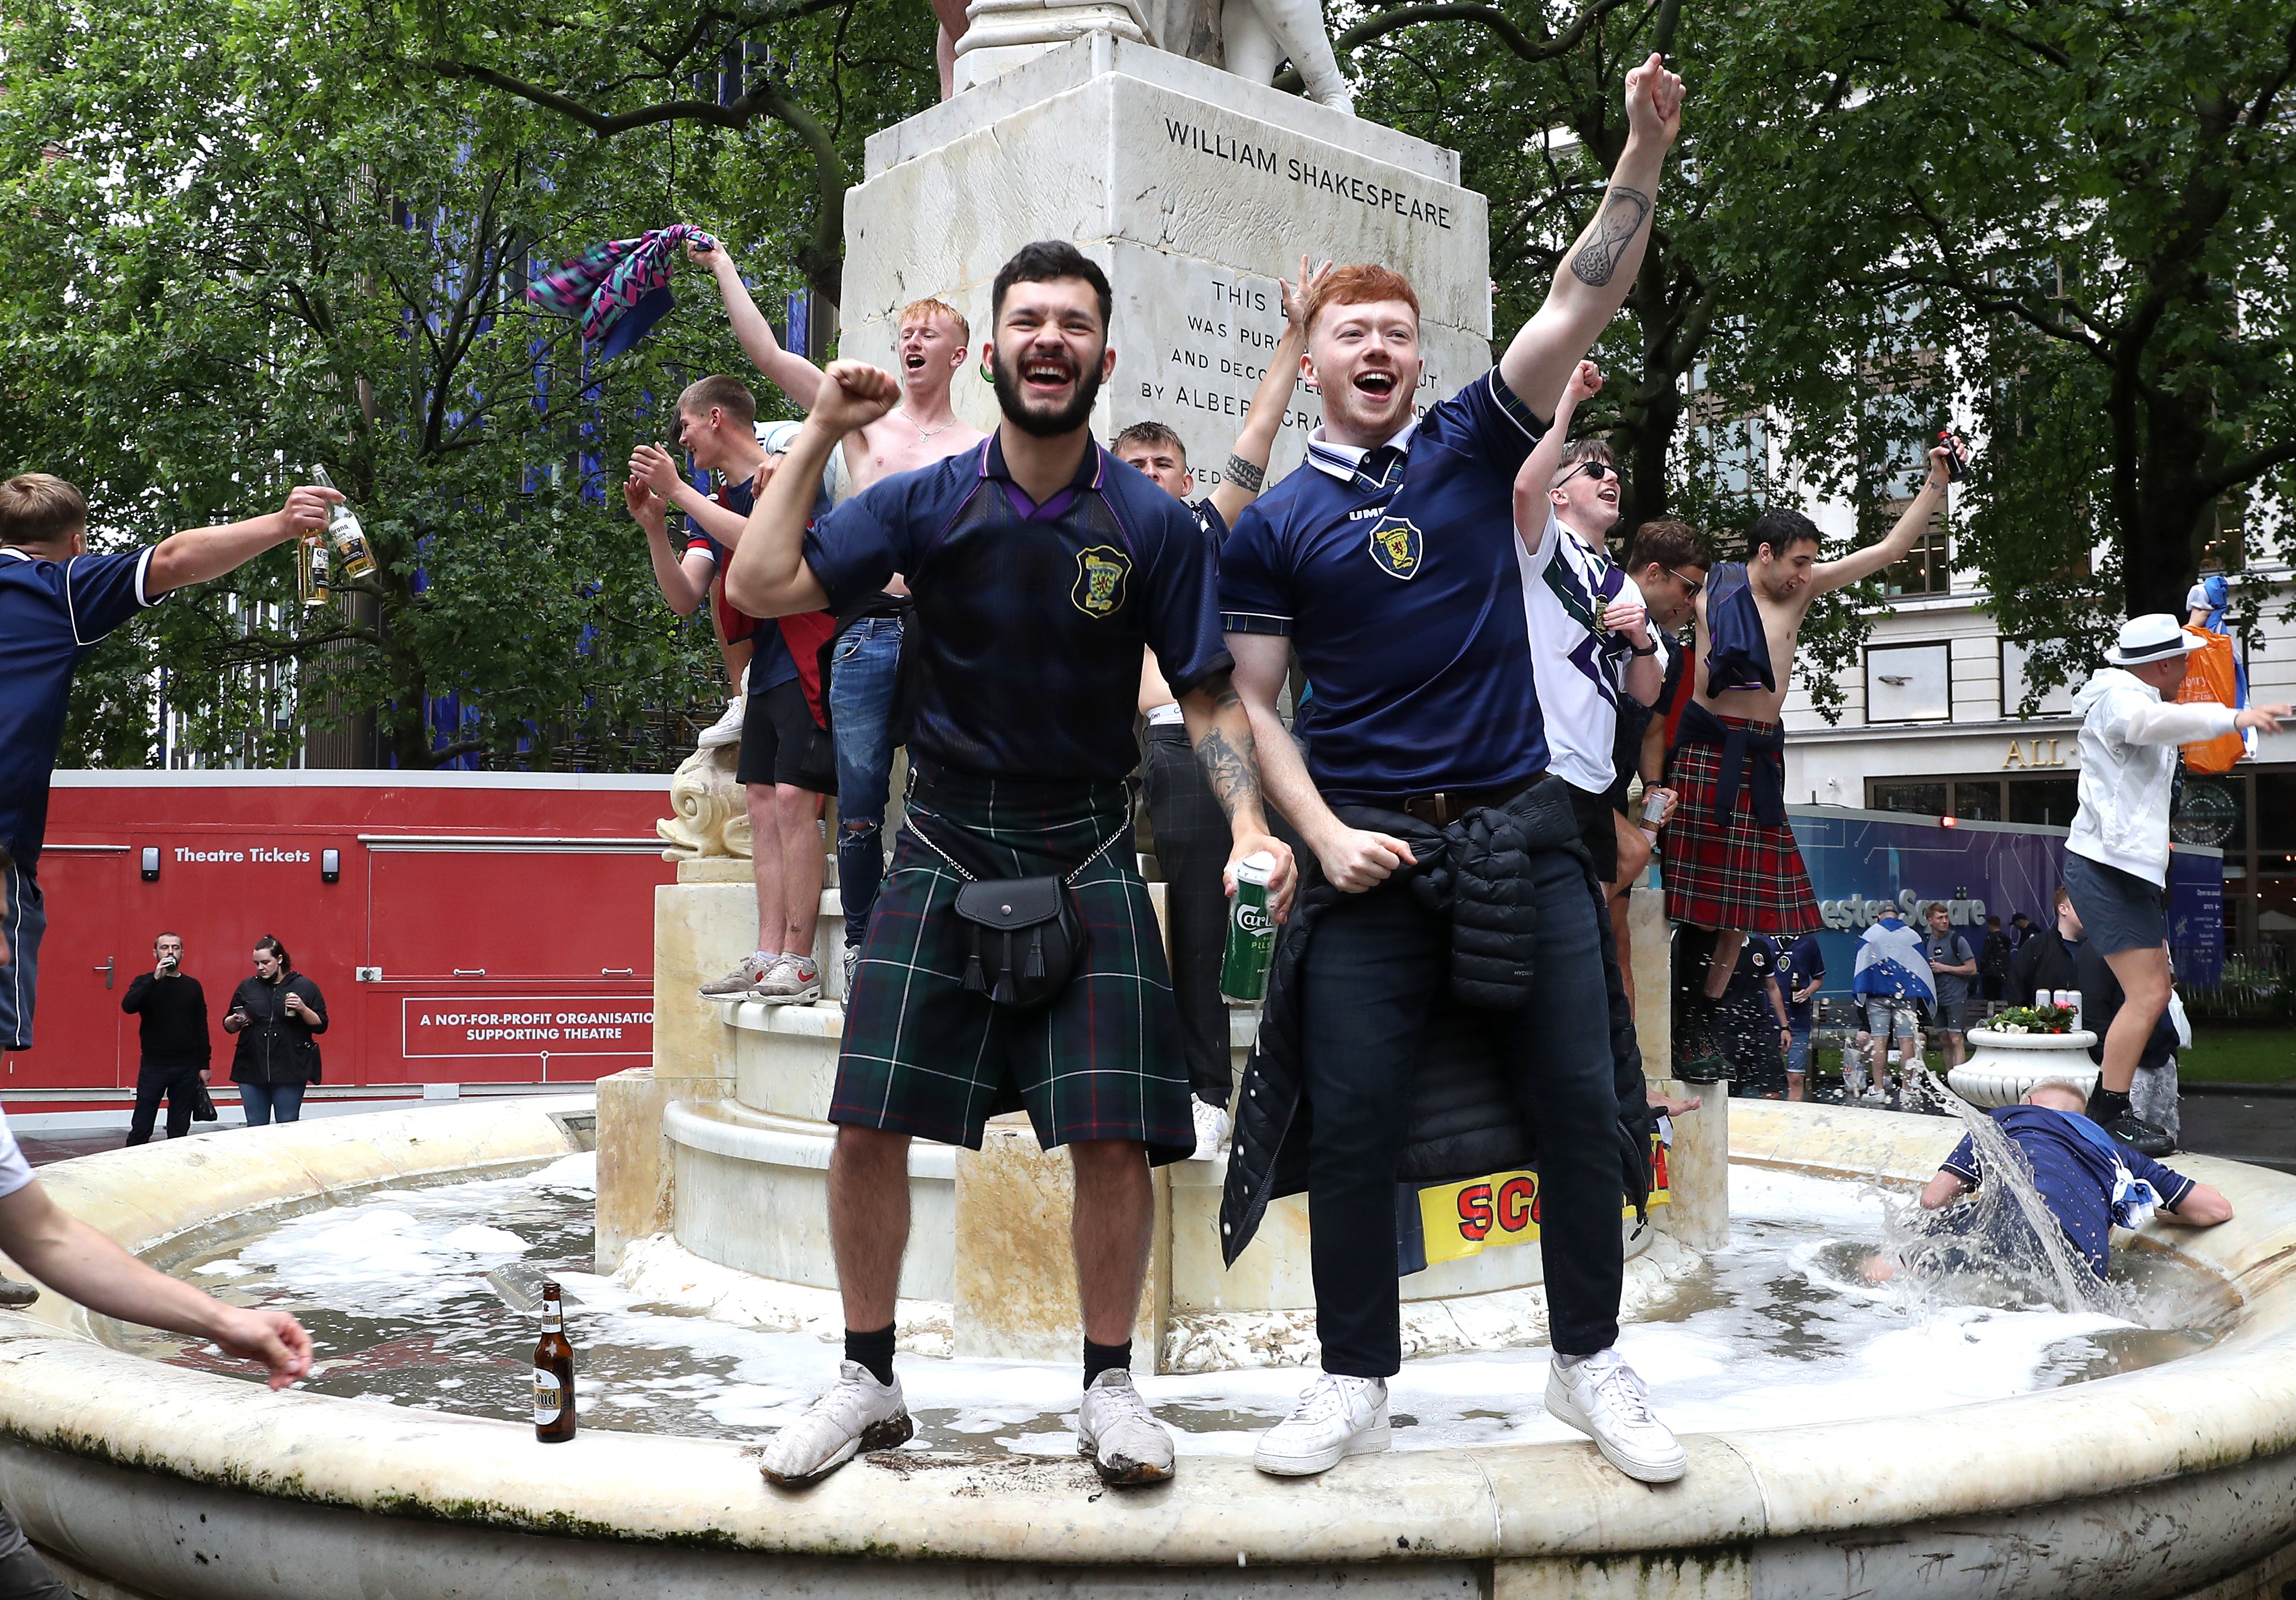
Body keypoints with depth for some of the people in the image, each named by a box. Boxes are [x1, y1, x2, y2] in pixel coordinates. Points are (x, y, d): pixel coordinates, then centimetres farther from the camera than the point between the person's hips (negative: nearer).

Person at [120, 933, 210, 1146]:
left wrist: (204, 1064, 5)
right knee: (140, 1129, -1)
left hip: (187, 1068, 2)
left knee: (180, 1130, 7)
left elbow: (201, 1028, 10)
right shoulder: (145, 982, 3)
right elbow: (128, 1006, -18)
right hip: (153, 1066, -2)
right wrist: (155, 979, -23)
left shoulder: (193, 987, 9)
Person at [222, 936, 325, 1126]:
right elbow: (229, 1027, 16)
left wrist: (303, 1009, -15)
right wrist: (235, 1021, -6)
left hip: (290, 1070, -3)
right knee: (255, 1129, 6)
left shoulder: (304, 987, 2)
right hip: (252, 1069, 3)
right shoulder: (247, 987, 10)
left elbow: (321, 1025, 2)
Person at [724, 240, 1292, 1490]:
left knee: (1115, 1134, -5)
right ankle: (867, 1379, 17)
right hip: (943, 846, 1)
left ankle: (1108, 1386, 16)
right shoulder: (925, 501, 1)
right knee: (868, 1121, -3)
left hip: (1087, 854, -1)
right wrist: (822, 434, -5)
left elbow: (1208, 696, 0)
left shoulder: (1153, 524, -1)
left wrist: (1248, 827, -15)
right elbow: (758, 588, -5)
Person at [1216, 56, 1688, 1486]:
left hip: (1522, 827, 2)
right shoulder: (1273, 526, 5)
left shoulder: (1474, 445, 8)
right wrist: (1325, 835, -10)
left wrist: (1644, 156, -11)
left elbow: (1581, 305, -1)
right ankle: (1357, 1381, 16)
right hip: (1370, 843, -1)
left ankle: (1592, 1366, 19)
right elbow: (1252, 703, 3)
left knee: (1582, 1100, 3)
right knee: (1352, 1117, 0)